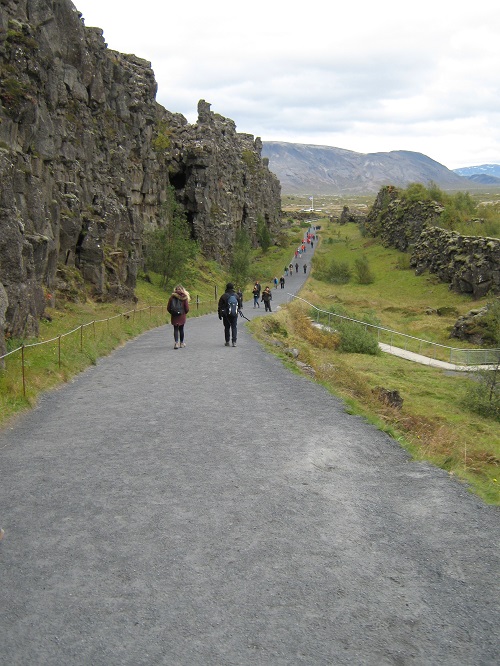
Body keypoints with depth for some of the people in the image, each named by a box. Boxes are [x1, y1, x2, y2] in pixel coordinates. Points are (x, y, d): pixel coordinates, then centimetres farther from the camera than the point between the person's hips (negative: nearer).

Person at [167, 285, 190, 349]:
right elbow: (187, 308, -5)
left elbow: (168, 308, 0)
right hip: (182, 317, 0)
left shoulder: (172, 297, -2)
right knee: (181, 329, 12)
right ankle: (182, 343, 21)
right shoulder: (184, 298, -5)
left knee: (175, 329, 3)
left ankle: (176, 343, -13)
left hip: (174, 317, 0)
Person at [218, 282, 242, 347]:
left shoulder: (224, 296, -4)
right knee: (234, 327, 3)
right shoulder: (236, 295, 1)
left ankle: (227, 342, 15)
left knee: (227, 328, 11)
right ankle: (234, 341, -9)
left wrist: (219, 314, 7)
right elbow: (240, 305, 9)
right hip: (234, 314, 1)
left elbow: (220, 306, -1)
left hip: (226, 314, -1)